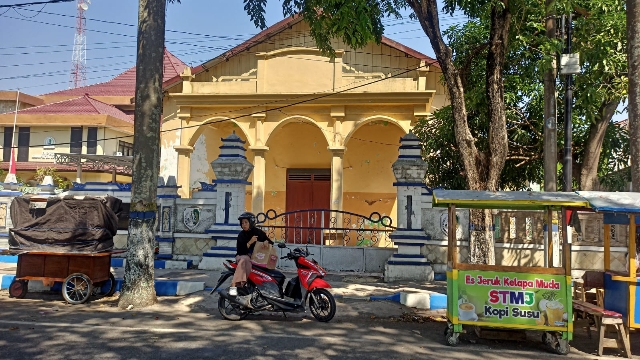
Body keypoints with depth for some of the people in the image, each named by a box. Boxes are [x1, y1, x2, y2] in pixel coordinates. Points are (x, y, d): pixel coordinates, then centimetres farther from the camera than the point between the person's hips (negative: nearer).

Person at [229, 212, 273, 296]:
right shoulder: (241, 235, -1)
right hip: (242, 256, -2)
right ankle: (234, 285, -45)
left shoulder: (258, 232, 4)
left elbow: (271, 243, 9)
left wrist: (266, 242, -15)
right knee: (245, 259, -36)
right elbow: (240, 251, -10)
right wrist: (250, 242, -21)